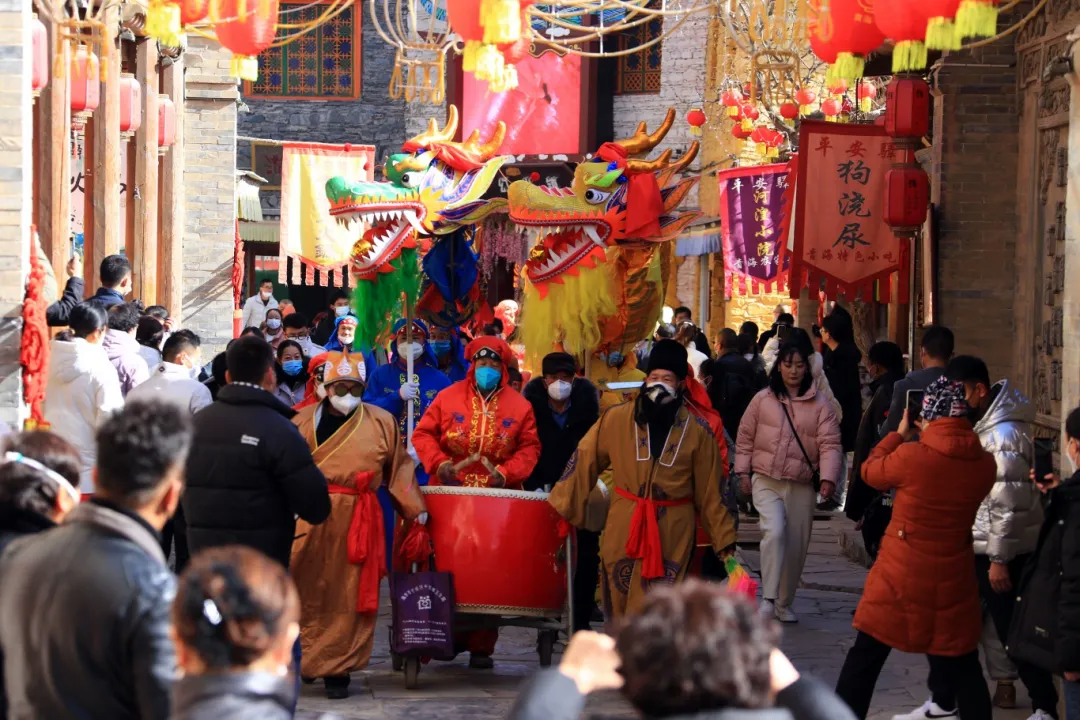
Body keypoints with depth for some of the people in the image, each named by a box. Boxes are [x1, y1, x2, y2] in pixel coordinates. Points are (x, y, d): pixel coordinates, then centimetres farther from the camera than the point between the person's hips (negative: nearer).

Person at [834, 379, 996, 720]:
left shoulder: (911, 457, -18)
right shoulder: (984, 465, -6)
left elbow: (871, 471, 1)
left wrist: (900, 433, 12)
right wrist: (933, 438, 10)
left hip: (901, 578, -3)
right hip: (953, 584, 3)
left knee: (865, 657, 11)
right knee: (963, 666, 12)